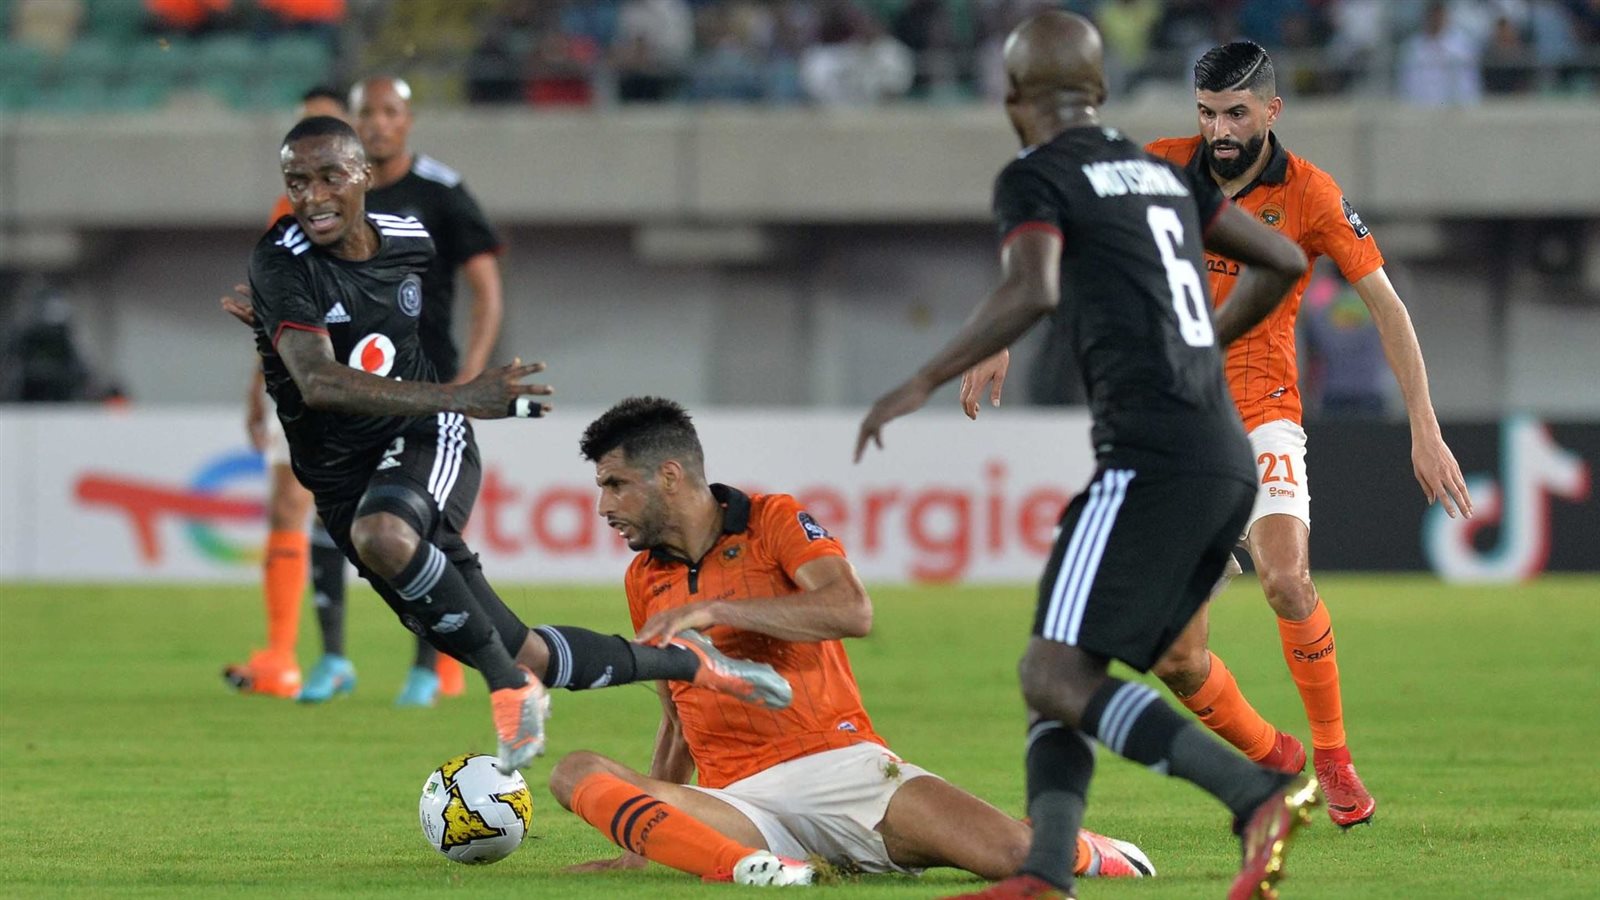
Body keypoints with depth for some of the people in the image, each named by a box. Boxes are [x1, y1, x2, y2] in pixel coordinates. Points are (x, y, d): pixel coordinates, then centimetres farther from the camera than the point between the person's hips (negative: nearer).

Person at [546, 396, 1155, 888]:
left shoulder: (773, 520, 3)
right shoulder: (644, 580, 19)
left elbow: (852, 610, -16)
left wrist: (714, 609, -17)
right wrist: (647, 838, 21)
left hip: (841, 765, -4)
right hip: (741, 802, 4)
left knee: (1014, 855, -24)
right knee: (576, 772, -25)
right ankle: (745, 864, -44)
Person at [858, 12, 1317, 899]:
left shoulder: (1037, 178, -1)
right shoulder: (1159, 173, 22)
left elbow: (1031, 292, -20)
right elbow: (1283, 260, 26)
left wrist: (923, 383, -14)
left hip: (1152, 454, -8)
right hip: (1229, 463, 8)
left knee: (1058, 675, -12)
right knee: (1056, 670, 11)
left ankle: (1263, 797, -26)